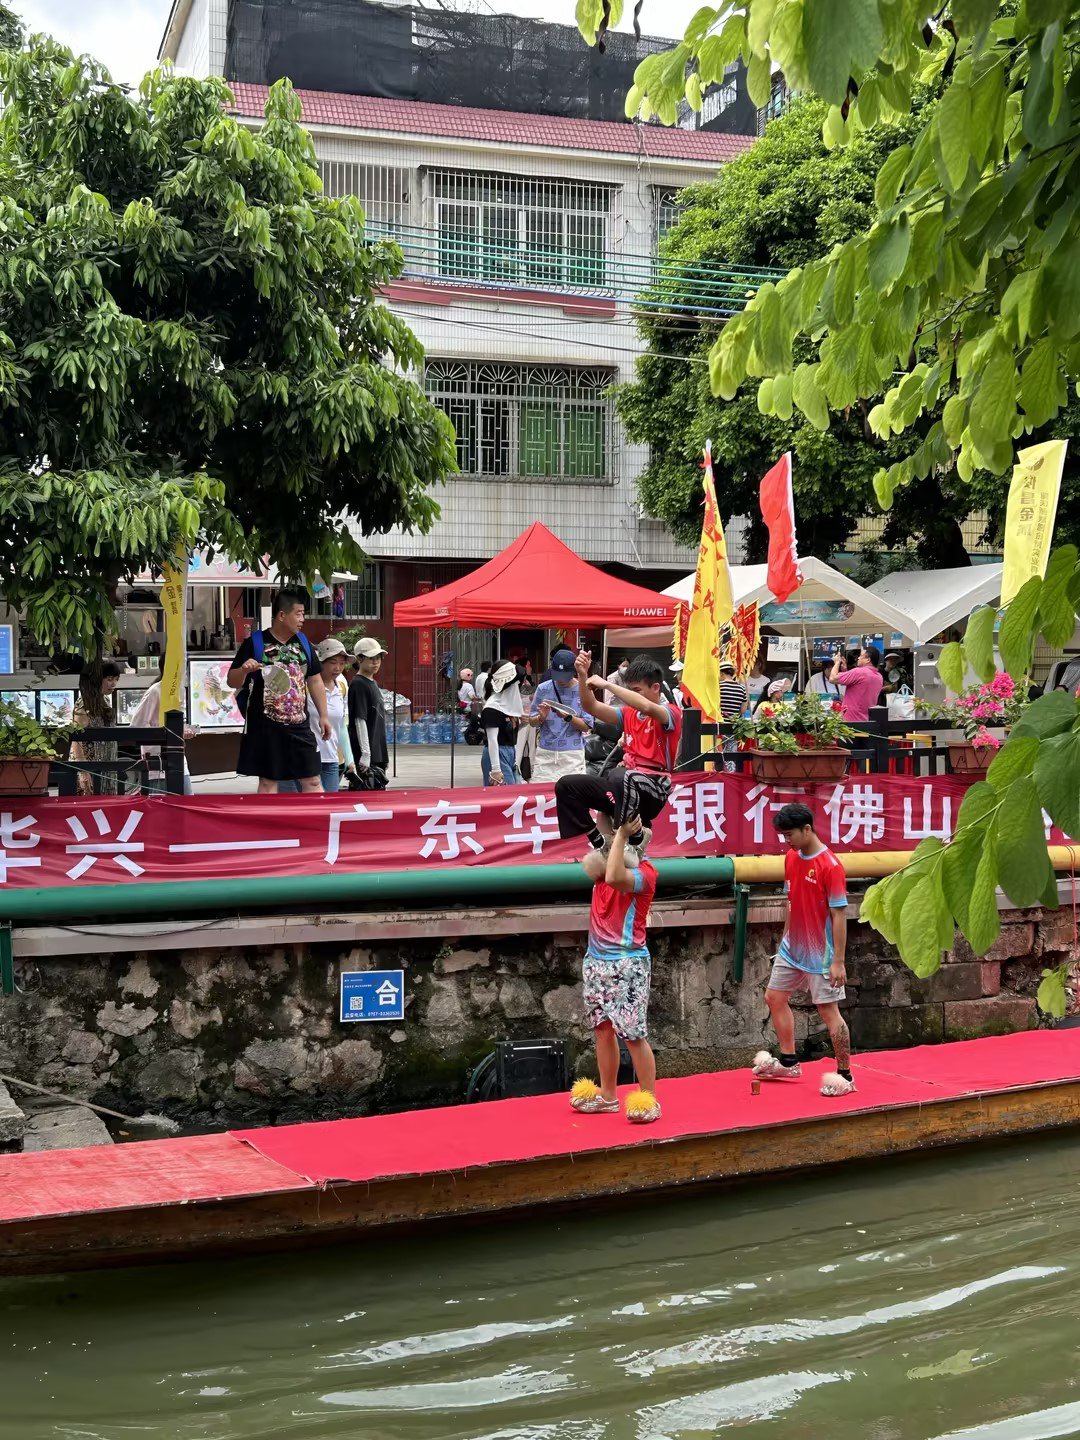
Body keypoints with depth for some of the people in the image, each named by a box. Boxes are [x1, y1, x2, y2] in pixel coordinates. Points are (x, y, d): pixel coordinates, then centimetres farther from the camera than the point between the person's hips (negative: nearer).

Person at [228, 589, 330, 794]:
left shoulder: (303, 642, 10)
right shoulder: (255, 643, -4)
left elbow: (315, 680, 16)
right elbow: (232, 682, -1)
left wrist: (323, 716, 11)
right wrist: (244, 670, -23)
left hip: (299, 726, 4)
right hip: (265, 729, -4)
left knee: (312, 781, 4)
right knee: (268, 782, 3)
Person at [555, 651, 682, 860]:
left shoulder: (671, 713, -4)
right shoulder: (629, 713, 17)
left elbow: (647, 707, -27)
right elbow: (592, 708, 11)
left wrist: (606, 684, -22)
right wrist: (582, 676, -5)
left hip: (652, 789, -8)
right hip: (626, 783, 8)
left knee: (620, 777, -40)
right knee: (566, 786, -1)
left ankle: (637, 837, -18)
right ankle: (601, 842, 1)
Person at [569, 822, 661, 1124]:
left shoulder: (643, 872, -14)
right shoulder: (603, 868, 9)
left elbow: (614, 877, -32)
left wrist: (621, 833, -26)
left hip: (627, 964, -8)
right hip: (597, 962, 8)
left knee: (633, 1034, -6)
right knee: (603, 1030, 12)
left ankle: (649, 1100, 2)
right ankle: (607, 1095, 21)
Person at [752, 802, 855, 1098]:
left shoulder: (829, 865, -19)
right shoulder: (791, 858, 4)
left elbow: (839, 915, -19)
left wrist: (838, 961, -20)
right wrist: (786, 936, 16)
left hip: (819, 955, -8)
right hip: (792, 949, 9)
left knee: (829, 1010, -3)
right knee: (774, 997, 15)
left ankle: (845, 1075, 9)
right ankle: (789, 1062, 28)